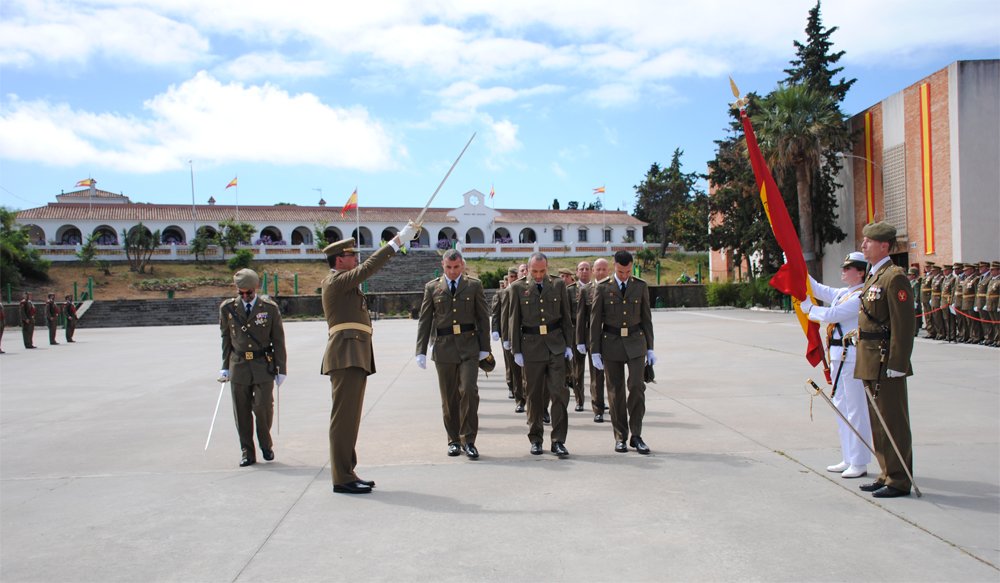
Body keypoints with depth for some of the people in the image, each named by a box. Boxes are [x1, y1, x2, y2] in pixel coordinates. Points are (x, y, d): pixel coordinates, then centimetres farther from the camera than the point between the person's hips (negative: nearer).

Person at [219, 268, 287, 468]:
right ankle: (247, 452, 16)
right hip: (239, 364, 2)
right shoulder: (227, 308, 3)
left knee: (263, 406, -8)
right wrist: (225, 367, 8)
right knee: (242, 411, 4)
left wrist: (281, 369, 1)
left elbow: (278, 340, 2)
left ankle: (266, 444, 18)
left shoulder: (270, 308, -1)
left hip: (263, 364, -2)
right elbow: (226, 338, 11)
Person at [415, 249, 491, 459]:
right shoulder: (432, 288, 8)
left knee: (469, 391, -12)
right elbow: (424, 320, 7)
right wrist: (421, 351, 2)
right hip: (443, 348, 1)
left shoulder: (474, 285, 6)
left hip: (469, 347, -1)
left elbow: (483, 317, 6)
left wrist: (484, 347, 1)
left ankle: (468, 440, 0)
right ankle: (454, 440, 20)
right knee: (449, 397, 7)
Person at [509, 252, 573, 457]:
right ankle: (535, 439, 19)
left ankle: (558, 440, 2)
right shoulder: (518, 287, 1)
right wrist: (516, 351, -1)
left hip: (556, 345, 1)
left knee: (559, 392, -5)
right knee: (534, 395, 7)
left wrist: (568, 344, 4)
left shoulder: (558, 284, 6)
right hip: (531, 346, -1)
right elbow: (514, 321, 2)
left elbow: (566, 316, 9)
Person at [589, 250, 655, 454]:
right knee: (616, 391, 4)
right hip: (611, 343, -1)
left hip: (635, 342, 1)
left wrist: (650, 348, 5)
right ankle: (620, 437, 14)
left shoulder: (640, 286, 4)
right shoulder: (603, 288, -1)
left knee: (637, 387, -10)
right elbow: (595, 320, 0)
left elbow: (646, 318, 9)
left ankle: (636, 435, 2)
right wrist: (595, 351, -3)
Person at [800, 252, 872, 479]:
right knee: (841, 408, 15)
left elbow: (832, 314, -18)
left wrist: (808, 308, -3)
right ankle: (848, 460, 26)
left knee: (855, 410, -3)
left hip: (852, 356, -10)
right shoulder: (844, 293, 14)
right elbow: (819, 290, 21)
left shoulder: (860, 297, -15)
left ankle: (859, 464, 6)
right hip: (840, 357, 10)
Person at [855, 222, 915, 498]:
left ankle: (899, 481, 9)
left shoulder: (894, 277, -14)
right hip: (870, 363, 10)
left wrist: (896, 365, -21)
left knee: (893, 422, -1)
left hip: (886, 363, -10)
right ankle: (887, 475, 26)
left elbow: (903, 325, -19)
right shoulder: (873, 276, 16)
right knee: (878, 421, 15)